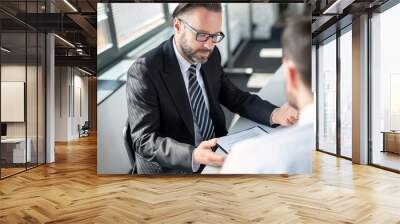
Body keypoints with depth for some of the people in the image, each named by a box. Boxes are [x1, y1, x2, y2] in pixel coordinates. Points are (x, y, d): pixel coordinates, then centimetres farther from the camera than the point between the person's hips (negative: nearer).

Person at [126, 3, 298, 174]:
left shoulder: (211, 56, -1)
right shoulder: (144, 71, -18)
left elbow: (234, 98, 6)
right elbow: (144, 140, -20)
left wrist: (274, 114, -12)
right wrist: (193, 156, -35)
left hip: (217, 153, 6)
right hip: (174, 168, -6)